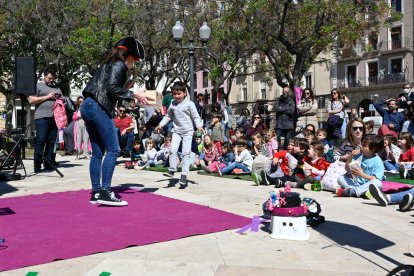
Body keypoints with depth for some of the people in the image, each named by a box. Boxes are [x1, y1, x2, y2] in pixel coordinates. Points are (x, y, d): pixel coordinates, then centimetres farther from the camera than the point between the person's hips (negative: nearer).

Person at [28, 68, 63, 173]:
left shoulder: (57, 88, 24)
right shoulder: (38, 86, 8)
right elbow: (31, 100, -2)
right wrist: (47, 97, -8)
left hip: (54, 118, 5)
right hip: (42, 117, -5)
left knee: (52, 142, 1)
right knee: (40, 141, -9)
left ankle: (48, 164, 4)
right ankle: (37, 166, -7)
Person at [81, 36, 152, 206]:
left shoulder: (109, 64, 25)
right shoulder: (119, 65, -2)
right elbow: (111, 87, -16)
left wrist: (134, 96, 21)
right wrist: (133, 95, -10)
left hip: (88, 106, 10)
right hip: (98, 107, -10)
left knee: (97, 152, 10)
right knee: (113, 149, -9)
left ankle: (96, 192, 12)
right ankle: (105, 192, -12)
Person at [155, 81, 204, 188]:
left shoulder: (189, 104, -6)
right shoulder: (172, 104, 8)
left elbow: (196, 116, -6)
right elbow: (168, 116, 20)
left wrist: (199, 126, -21)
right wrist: (161, 125, 11)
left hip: (187, 131, -4)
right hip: (176, 130, 4)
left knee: (186, 152, -5)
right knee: (173, 150, -9)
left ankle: (184, 175, -1)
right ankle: (172, 169, 9)